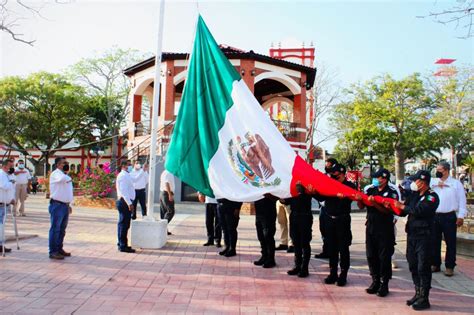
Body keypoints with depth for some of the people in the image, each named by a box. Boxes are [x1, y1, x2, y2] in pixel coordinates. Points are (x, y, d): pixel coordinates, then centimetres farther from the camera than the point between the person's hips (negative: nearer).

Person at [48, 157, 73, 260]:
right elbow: (62, 179, -33)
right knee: (55, 229, -5)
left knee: (62, 229, 14)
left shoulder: (65, 175, 19)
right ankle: (53, 252, -1)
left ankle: (59, 249, 23)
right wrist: (69, 178, -11)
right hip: (57, 205, -8)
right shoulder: (55, 173, -9)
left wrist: (69, 205, 19)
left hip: (65, 205, 8)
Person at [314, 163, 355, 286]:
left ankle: (343, 275, 11)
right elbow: (321, 198, 4)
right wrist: (314, 192, -15)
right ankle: (333, 273, 20)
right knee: (331, 248, 10)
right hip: (329, 219, 4)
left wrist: (343, 196, -41)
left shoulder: (350, 185, -2)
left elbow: (350, 198, -20)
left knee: (343, 248, 2)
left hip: (343, 220, -4)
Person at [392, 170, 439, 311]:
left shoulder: (432, 197, -8)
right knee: (413, 266, 13)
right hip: (411, 234, 7)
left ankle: (424, 299, 6)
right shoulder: (413, 195, 12)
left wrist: (402, 206, -14)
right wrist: (393, 206, -3)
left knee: (423, 268, -2)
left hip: (424, 236, -7)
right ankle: (418, 294, 25)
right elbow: (403, 212, 13)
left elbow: (419, 211, -23)